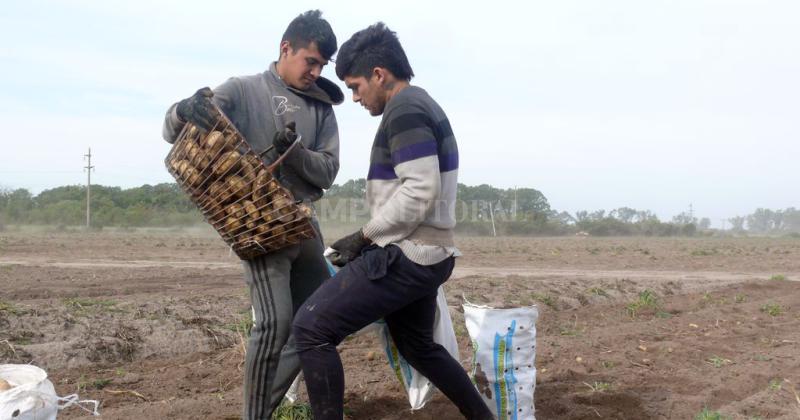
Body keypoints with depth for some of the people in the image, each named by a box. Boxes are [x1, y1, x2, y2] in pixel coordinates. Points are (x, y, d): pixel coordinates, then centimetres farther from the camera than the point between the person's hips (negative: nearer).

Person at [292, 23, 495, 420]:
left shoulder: (404, 109, -14)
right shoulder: (422, 105, 18)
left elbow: (420, 191, -24)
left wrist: (364, 236, -14)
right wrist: (372, 237, 15)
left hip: (405, 256, -11)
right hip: (424, 254, 11)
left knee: (311, 327, -9)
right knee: (417, 345, 27)